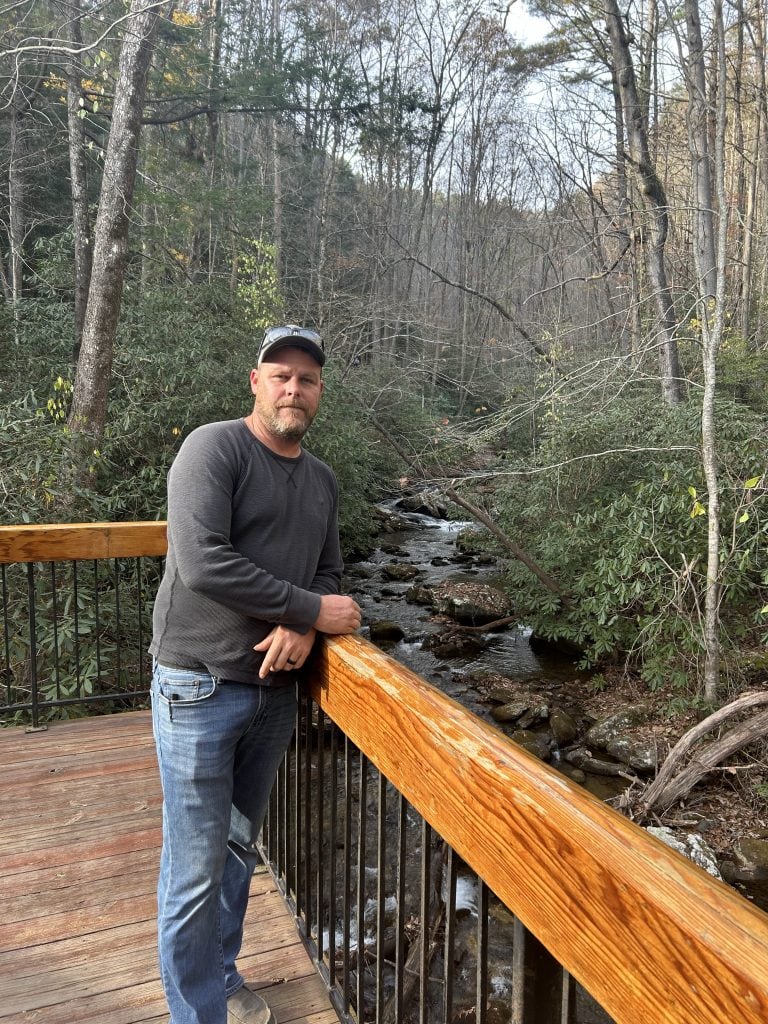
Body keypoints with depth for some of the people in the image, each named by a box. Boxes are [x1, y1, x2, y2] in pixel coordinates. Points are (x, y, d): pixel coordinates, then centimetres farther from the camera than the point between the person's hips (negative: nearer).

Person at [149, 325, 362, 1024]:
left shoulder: (322, 480, 10)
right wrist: (313, 610, -18)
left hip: (274, 690, 7)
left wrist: (301, 628, -11)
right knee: (197, 869, 3)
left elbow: (328, 572, 12)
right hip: (200, 687, -6)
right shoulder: (214, 448, -13)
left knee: (239, 850, 21)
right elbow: (204, 564, -24)